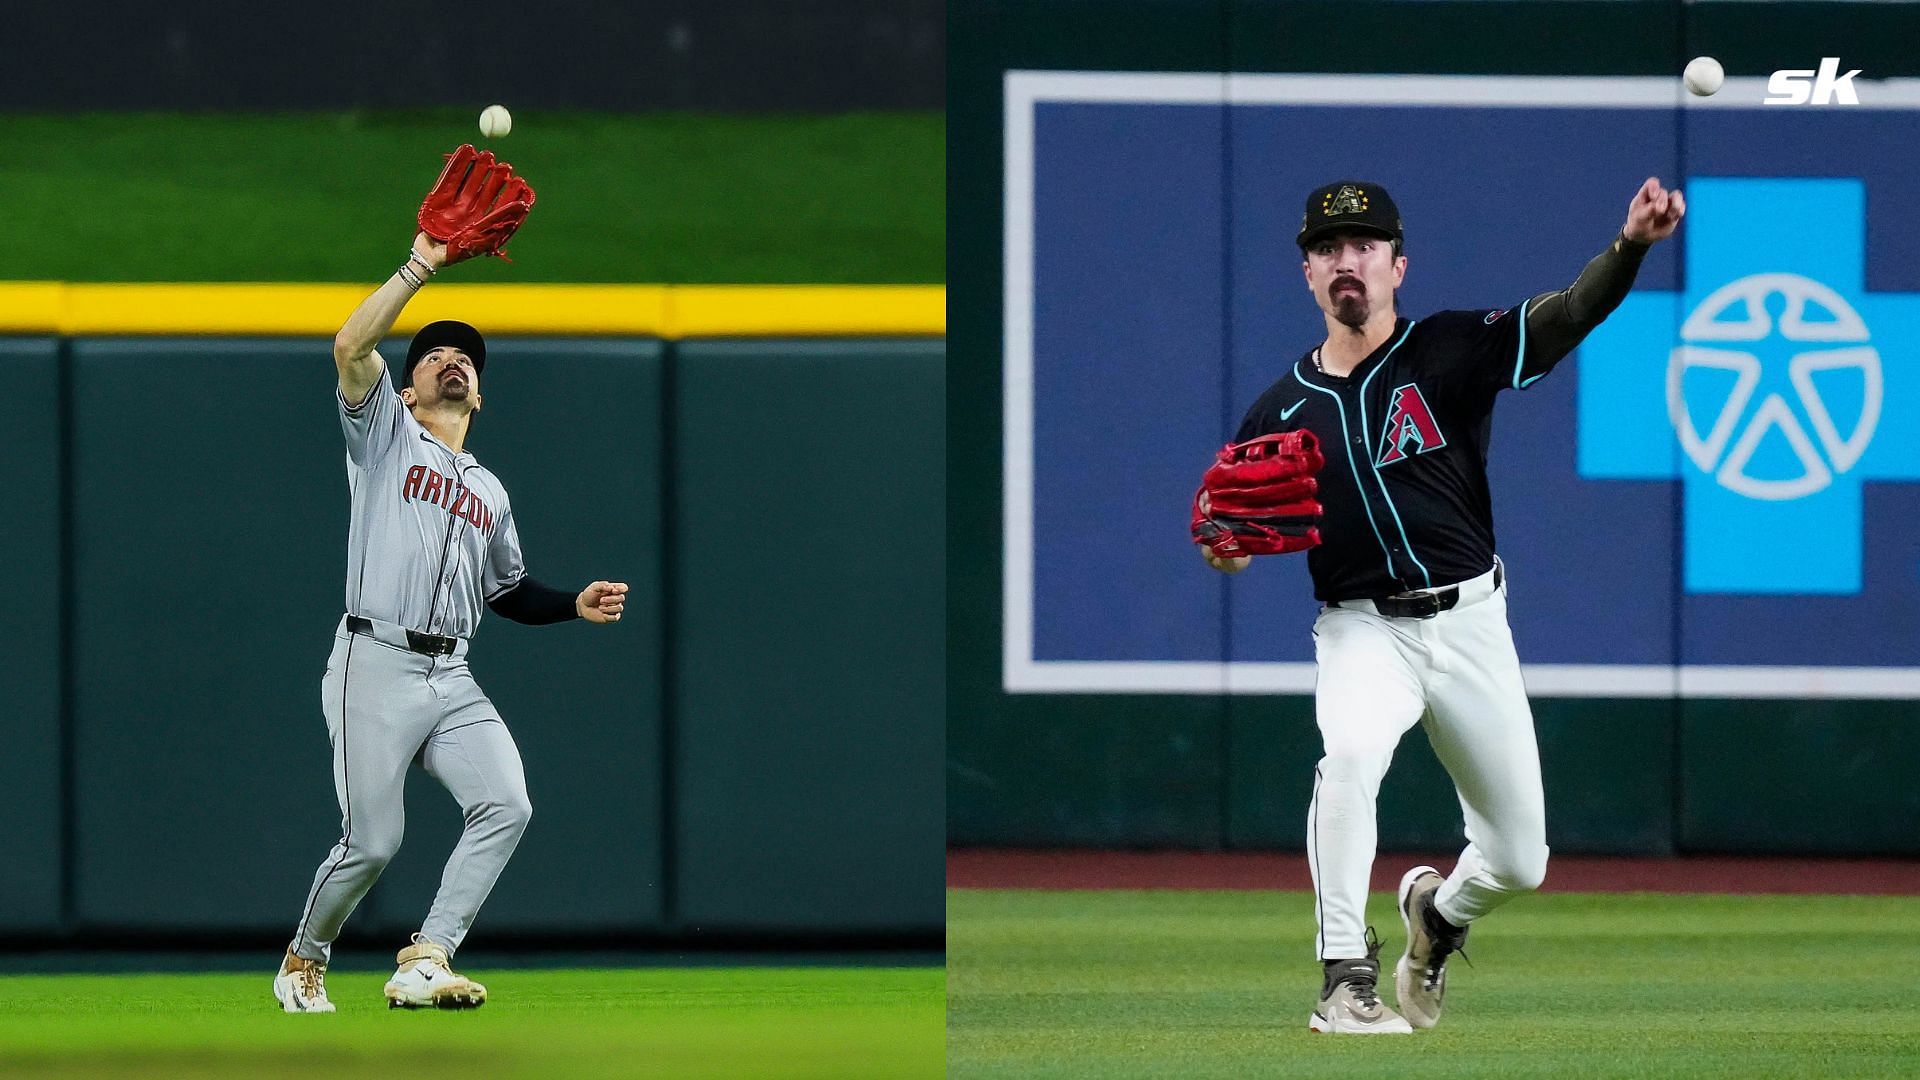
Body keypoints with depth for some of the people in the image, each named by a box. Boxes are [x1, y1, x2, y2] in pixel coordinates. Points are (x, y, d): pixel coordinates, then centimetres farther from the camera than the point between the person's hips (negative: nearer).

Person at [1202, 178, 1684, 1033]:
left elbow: (1567, 317, -18)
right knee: (1351, 751, -34)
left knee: (1519, 863, 4)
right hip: (1362, 629, 0)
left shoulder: (1451, 351, -3)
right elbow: (1236, 547, 10)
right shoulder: (1281, 409, 4)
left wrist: (1630, 245, -38)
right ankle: (1345, 980, -27)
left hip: (1471, 623, 0)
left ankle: (1438, 912, 40)